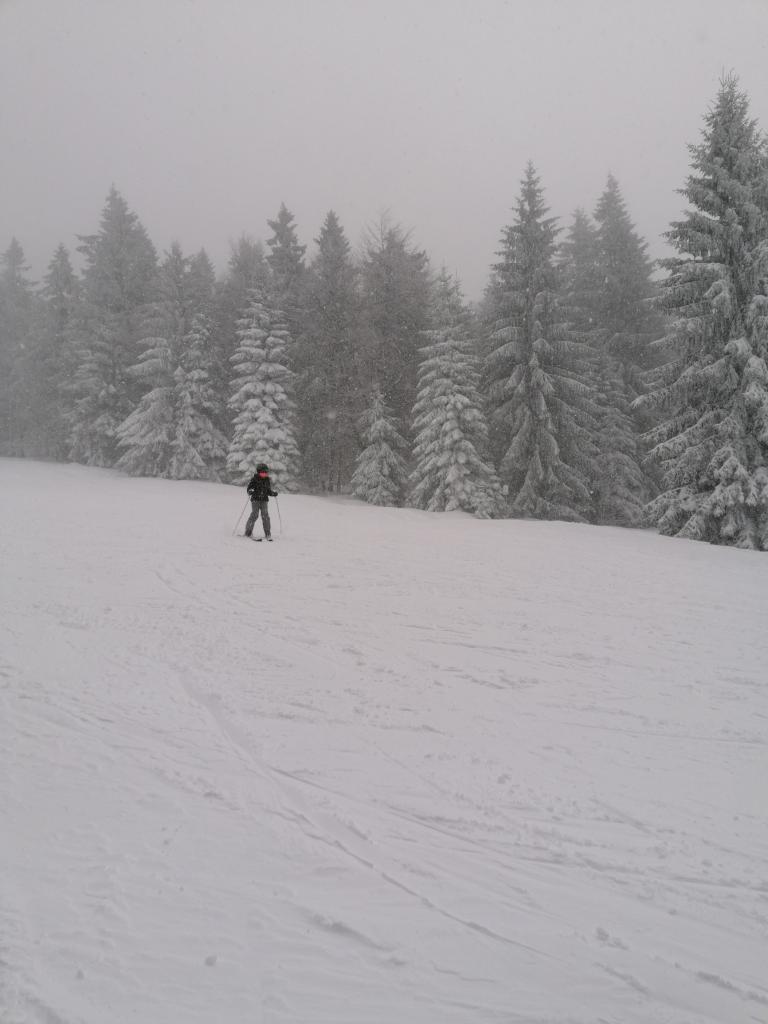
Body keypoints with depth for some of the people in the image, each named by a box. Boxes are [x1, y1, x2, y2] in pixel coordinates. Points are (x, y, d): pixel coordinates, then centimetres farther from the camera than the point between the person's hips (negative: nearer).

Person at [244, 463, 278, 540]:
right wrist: (250, 491, -22)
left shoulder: (267, 480, 12)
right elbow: (249, 488, 0)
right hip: (255, 499, -3)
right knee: (254, 515, -12)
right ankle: (248, 532, 0)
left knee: (265, 516, -6)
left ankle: (268, 534, -4)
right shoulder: (254, 479, 0)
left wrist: (273, 493, 1)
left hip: (264, 500, 3)